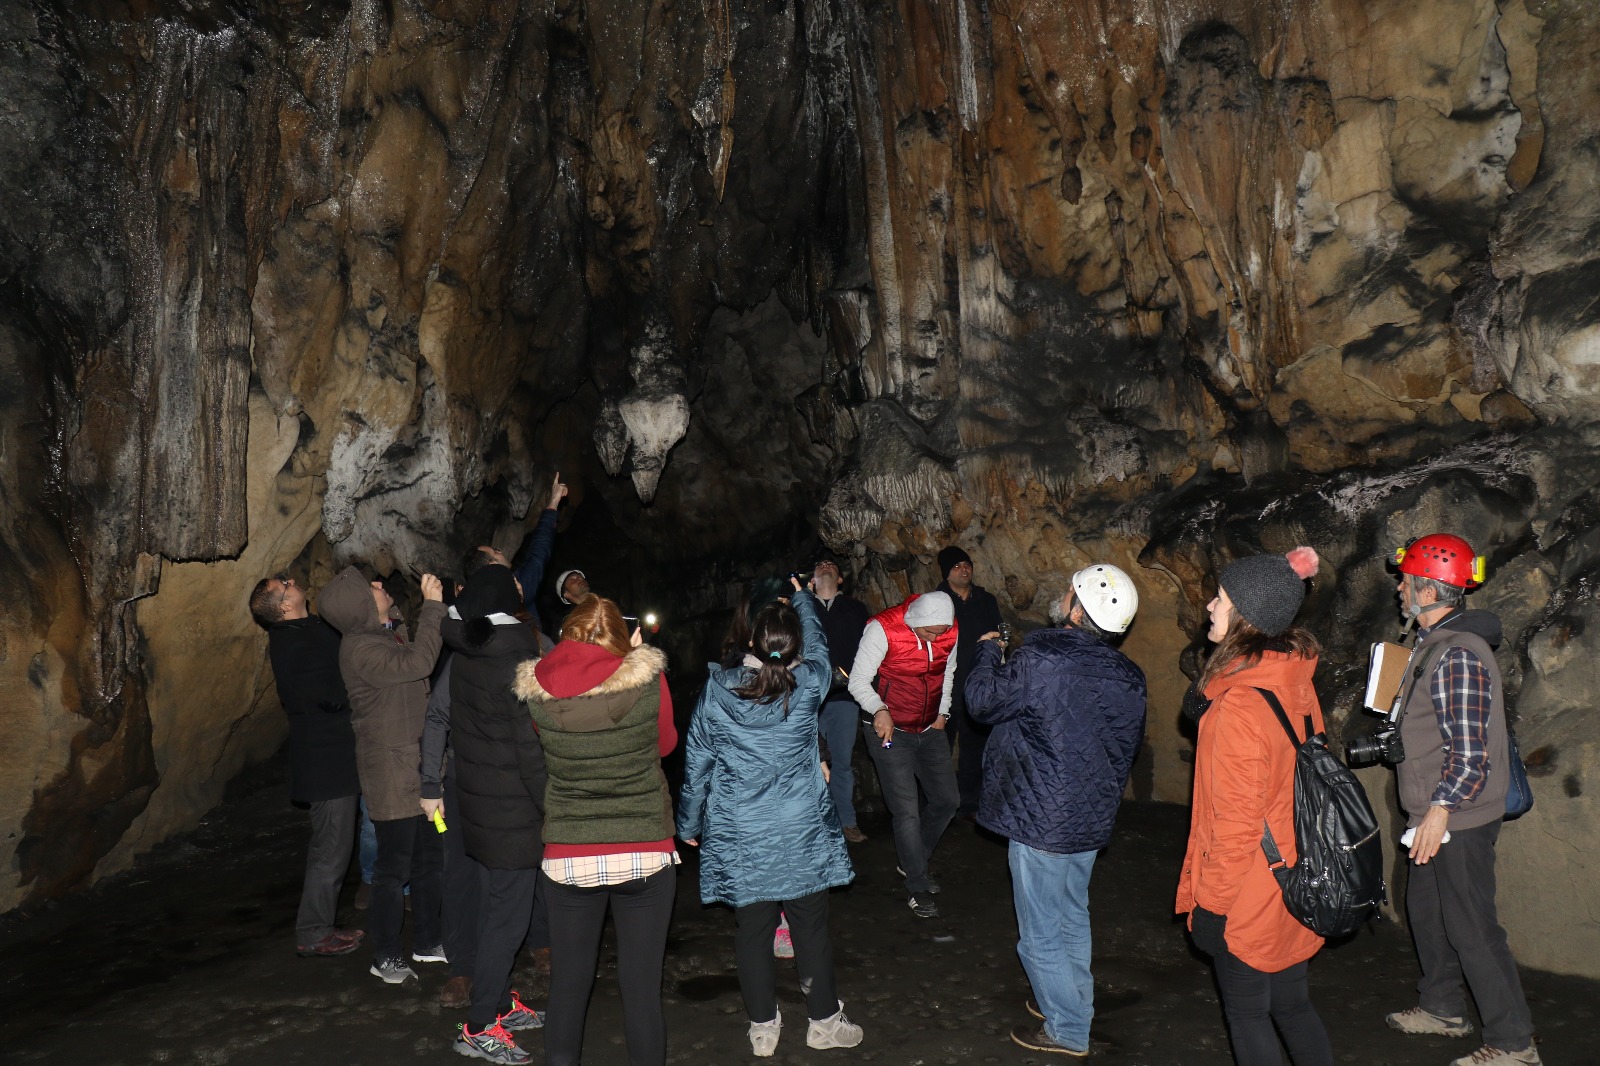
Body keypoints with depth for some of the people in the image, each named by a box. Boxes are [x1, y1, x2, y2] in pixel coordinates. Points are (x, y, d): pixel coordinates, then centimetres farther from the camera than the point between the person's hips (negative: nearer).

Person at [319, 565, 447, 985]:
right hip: (391, 767, -10)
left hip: (417, 764, 10)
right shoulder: (360, 648, -21)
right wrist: (433, 606, -27)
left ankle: (427, 942, 30)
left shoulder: (388, 633, 10)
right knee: (395, 864, 0)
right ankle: (386, 956, 14)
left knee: (430, 855, 17)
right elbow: (417, 663, -33)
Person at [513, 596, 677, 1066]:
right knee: (642, 992, 8)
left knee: (567, 989, 15)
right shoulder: (647, 679, -11)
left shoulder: (537, 691, -6)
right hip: (644, 855, -1)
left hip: (567, 859, 2)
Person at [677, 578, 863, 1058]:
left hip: (738, 838, 1)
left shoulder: (717, 691, -8)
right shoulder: (808, 685, -10)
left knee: (753, 931, 11)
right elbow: (819, 648, 13)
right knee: (811, 928, 12)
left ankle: (763, 1028, 23)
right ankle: (824, 1020, 25)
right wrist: (803, 599, 31)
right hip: (802, 833, -1)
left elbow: (696, 762, 0)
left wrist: (689, 824, 13)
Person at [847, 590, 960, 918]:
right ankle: (918, 887, 9)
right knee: (907, 811, -7)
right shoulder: (883, 629, -20)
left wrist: (943, 712, 6)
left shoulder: (950, 631, -4)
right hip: (890, 730, -6)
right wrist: (879, 710, -35)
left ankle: (911, 863, 32)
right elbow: (859, 680, -18)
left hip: (930, 730, 6)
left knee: (946, 801, 10)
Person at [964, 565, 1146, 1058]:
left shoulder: (1039, 662, -24)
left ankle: (1066, 1030, 21)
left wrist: (988, 652, 7)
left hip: (1041, 822, -7)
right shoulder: (1129, 678, -2)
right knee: (1073, 917, 25)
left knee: (1042, 933, 9)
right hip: (1092, 820, 7)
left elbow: (983, 702, -10)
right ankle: (1076, 1005, 40)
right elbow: (1132, 744, 12)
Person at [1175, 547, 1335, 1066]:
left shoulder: (1240, 703, -26)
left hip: (1247, 893, -8)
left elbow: (1237, 818, -23)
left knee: (1246, 1014, 10)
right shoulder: (1297, 685, -1)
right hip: (1293, 881, 8)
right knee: (1291, 1003, 21)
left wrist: (1212, 900, -13)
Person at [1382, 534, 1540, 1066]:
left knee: (1471, 928, -1)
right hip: (1438, 814, 10)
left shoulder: (1458, 655, -22)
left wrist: (1439, 811, -23)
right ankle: (1444, 1008, 36)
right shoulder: (1434, 645, 9)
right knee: (1425, 908, 21)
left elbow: (1469, 751, -25)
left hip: (1458, 820, -10)